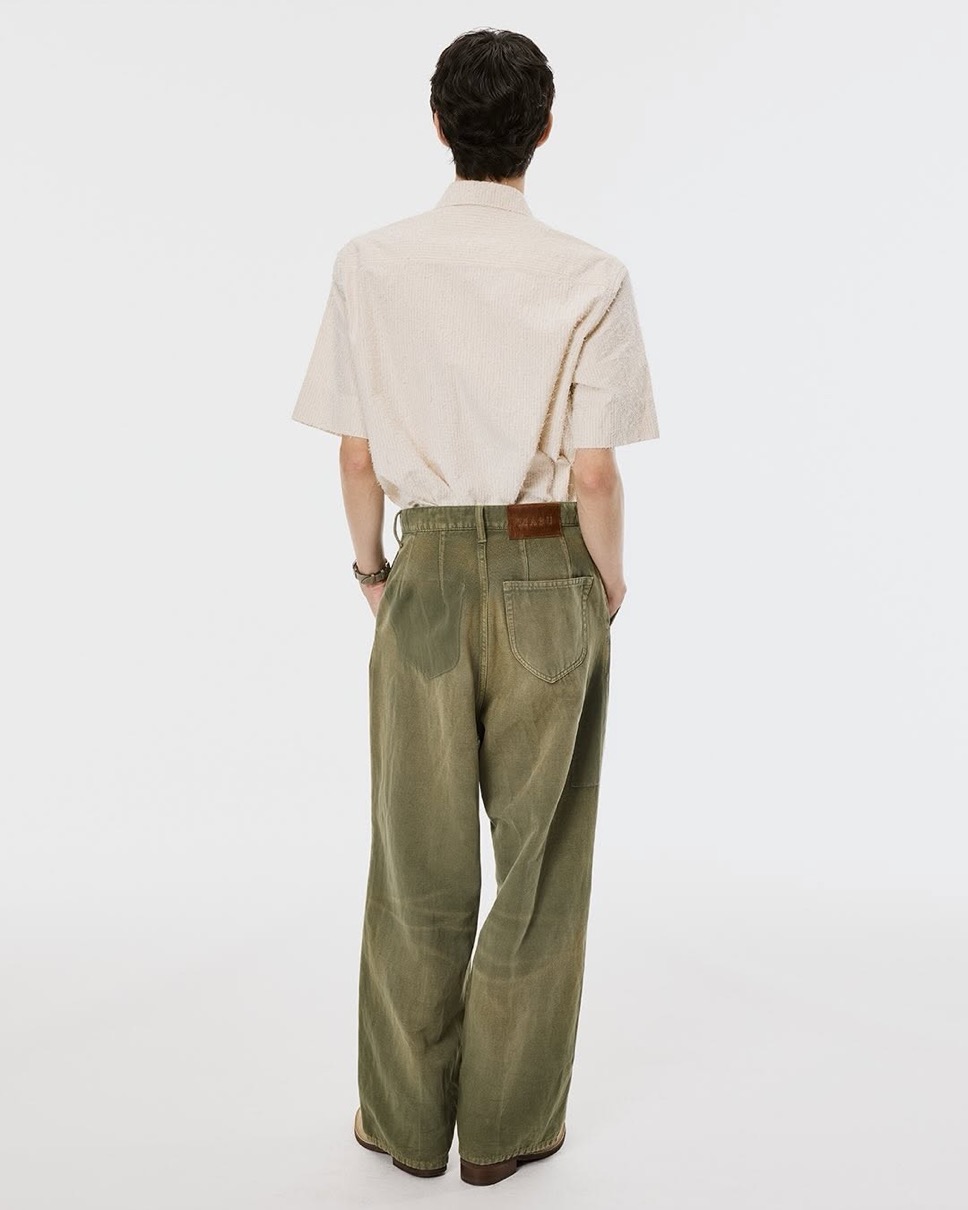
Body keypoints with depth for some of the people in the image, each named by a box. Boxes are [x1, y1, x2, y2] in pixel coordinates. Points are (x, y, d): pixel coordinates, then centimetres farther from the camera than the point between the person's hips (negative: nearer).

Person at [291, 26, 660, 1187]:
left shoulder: (370, 264, -3)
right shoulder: (589, 277, -8)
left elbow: (356, 455, -1)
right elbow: (593, 473, -10)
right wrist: (609, 582, 6)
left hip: (428, 574, 2)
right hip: (550, 575, -1)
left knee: (420, 853, 14)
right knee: (539, 853, 12)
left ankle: (407, 1118, 29)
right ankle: (508, 1124, 25)